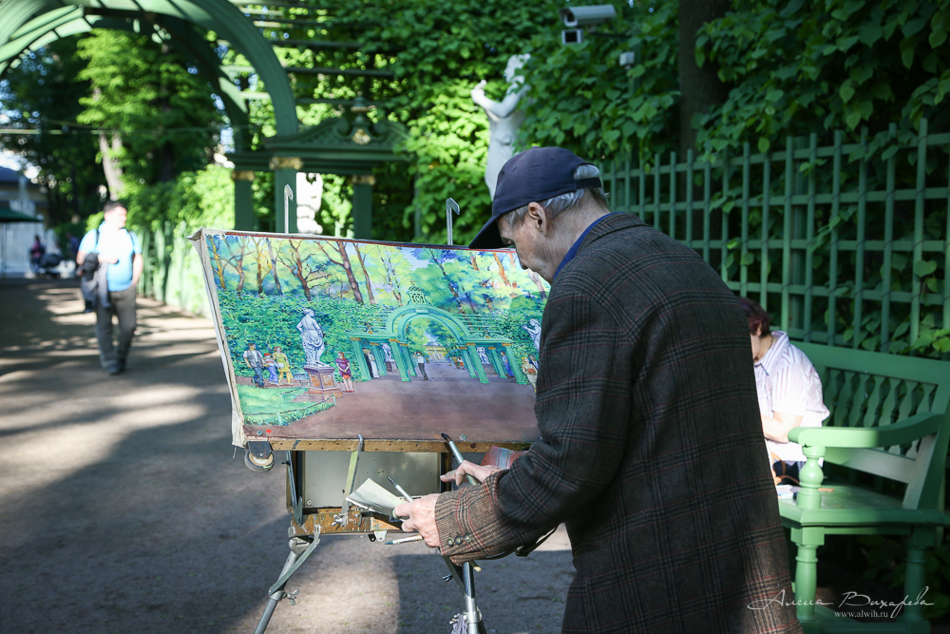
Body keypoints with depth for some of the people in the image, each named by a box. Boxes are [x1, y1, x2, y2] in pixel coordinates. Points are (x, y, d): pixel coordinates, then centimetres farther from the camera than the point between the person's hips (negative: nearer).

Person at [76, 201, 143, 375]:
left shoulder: (130, 236, 13)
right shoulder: (94, 235, 3)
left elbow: (138, 259, 17)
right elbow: (80, 259, 0)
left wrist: (135, 279, 4)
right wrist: (101, 258, -13)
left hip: (126, 290, 3)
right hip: (103, 291, -2)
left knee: (128, 326, -2)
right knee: (104, 325, -5)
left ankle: (121, 359, 14)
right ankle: (109, 361, 1)